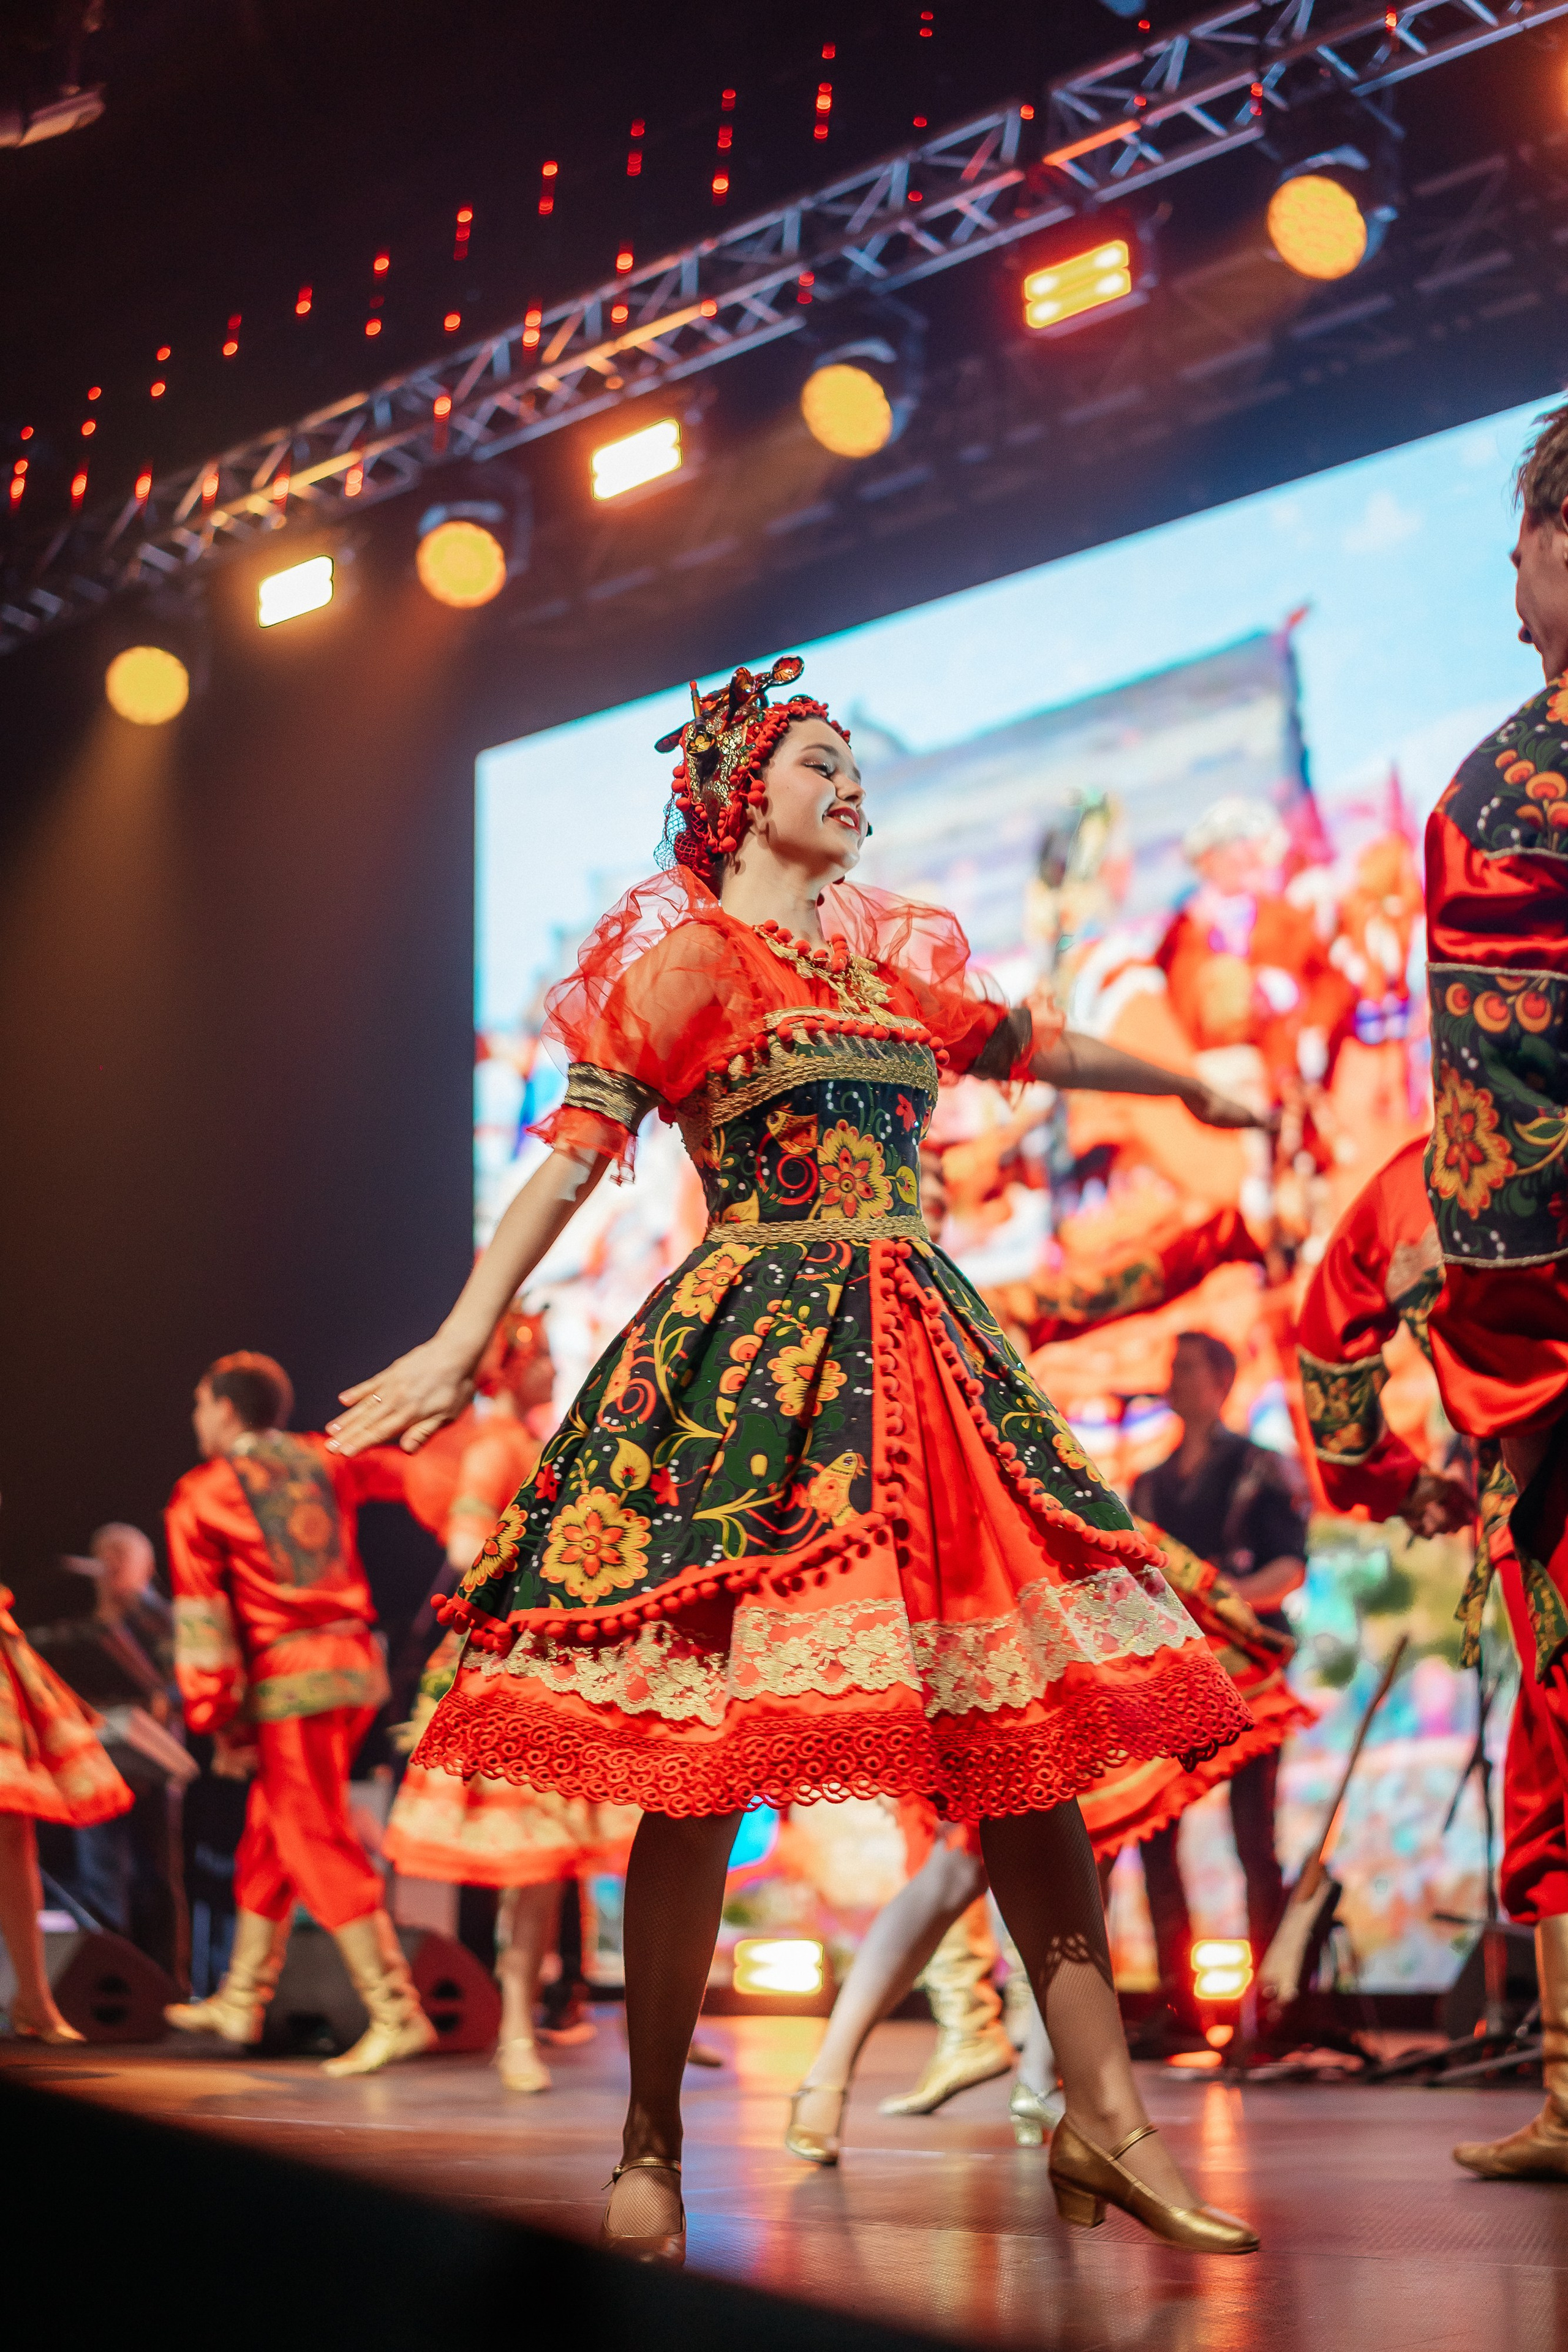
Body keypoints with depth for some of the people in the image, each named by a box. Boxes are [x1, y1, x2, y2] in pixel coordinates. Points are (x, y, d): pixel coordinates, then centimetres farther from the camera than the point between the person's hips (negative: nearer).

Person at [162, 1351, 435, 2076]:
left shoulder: (199, 1498, -2)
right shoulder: (322, 1460, 11)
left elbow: (202, 1621, -4)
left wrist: (219, 1724, -1)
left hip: (289, 1679, -7)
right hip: (355, 1661, 7)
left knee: (317, 1844, -4)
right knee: (270, 1830, 17)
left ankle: (397, 2015, -8)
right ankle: (241, 2000, 28)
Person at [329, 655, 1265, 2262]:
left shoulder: (888, 957, 21)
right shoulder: (682, 953, 3)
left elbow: (1026, 1045, 37)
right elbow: (575, 1154, -5)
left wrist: (1194, 1085, 50)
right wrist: (462, 1339, -15)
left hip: (921, 1350, 7)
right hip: (750, 1360, -6)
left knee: (1030, 1722, -1)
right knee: (700, 1764, -9)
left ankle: (1104, 2124, 2)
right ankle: (651, 2148, 3)